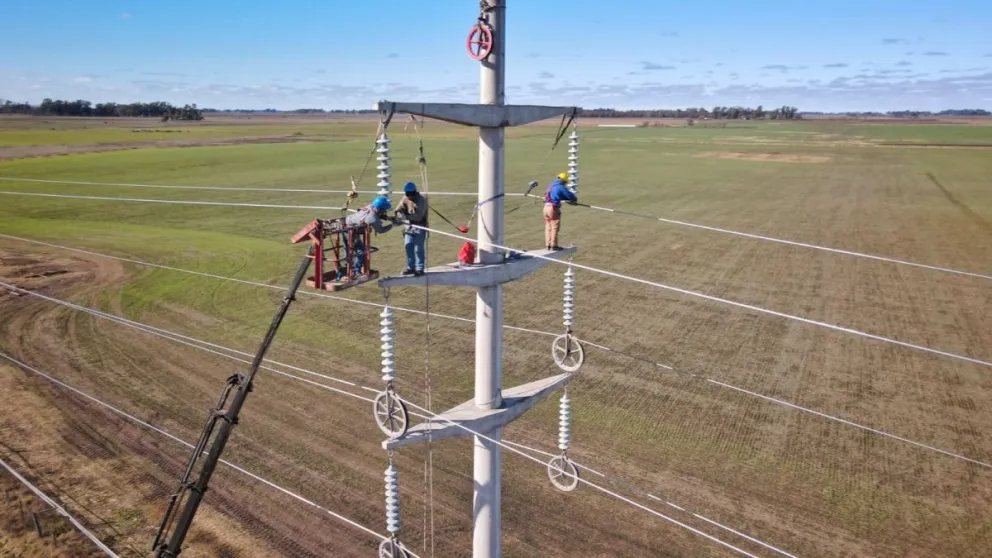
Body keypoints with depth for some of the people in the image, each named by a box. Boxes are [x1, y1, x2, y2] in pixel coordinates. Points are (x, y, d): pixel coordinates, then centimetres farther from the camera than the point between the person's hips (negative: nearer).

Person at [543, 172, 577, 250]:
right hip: (553, 208, -8)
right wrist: (575, 199, 18)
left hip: (546, 207, 8)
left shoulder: (551, 185, 16)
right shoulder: (561, 187, -8)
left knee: (548, 227, 13)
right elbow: (570, 195, -3)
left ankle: (548, 244, 18)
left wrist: (568, 200, 24)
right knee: (555, 227, 0)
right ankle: (554, 245, 3)